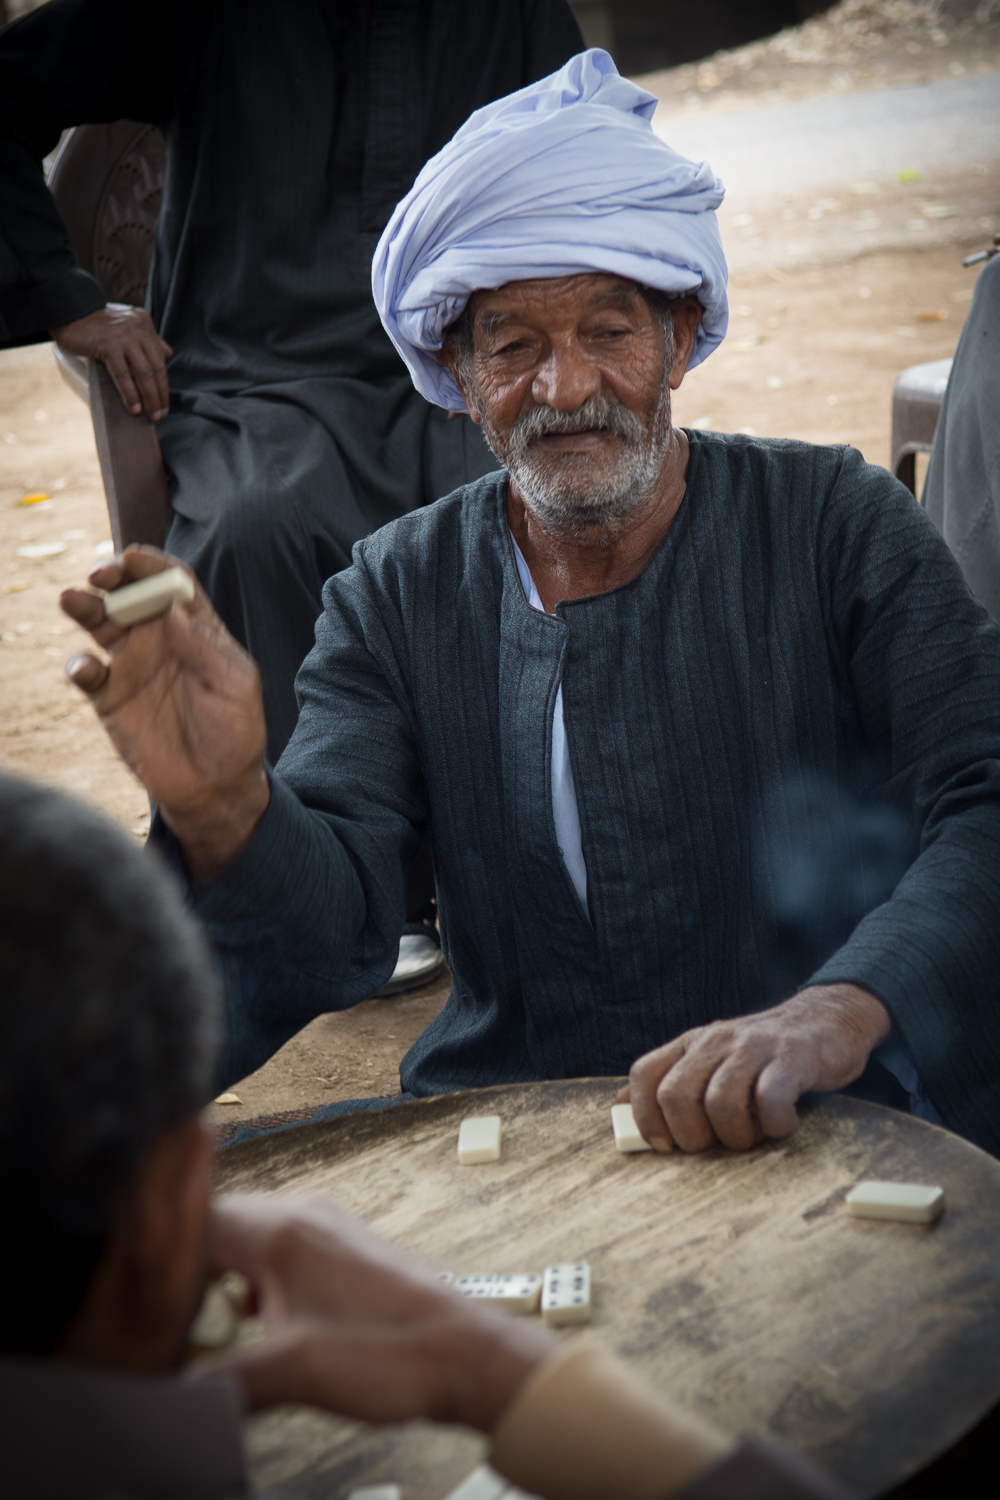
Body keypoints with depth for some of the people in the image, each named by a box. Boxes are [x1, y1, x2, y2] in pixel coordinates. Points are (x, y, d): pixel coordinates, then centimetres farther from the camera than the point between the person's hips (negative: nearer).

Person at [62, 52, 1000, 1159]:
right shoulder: (395, 599, 5)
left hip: (834, 1141, -1)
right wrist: (224, 811, -27)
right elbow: (333, 935, -4)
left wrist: (840, 1011, -32)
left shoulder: (838, 526, -1)